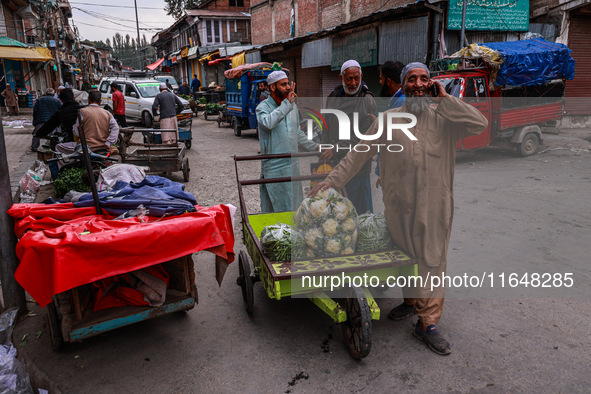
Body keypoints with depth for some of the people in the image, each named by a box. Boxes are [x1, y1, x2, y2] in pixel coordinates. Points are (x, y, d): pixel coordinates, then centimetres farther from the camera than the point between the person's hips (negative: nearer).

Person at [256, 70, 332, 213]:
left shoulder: (293, 106, 11)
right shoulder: (263, 107, -8)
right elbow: (268, 123, -33)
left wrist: (316, 148, 14)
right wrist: (287, 103, -25)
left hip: (293, 165, 6)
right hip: (274, 168, -6)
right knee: (276, 209, 1)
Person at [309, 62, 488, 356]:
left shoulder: (443, 118, 4)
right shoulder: (388, 119, 5)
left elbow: (480, 124, -12)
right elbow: (358, 154, 6)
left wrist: (445, 99, -8)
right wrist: (331, 181, 2)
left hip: (435, 204, -1)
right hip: (399, 204, 1)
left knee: (432, 260, 2)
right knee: (405, 255, 14)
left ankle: (427, 323, 13)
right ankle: (411, 301, 37)